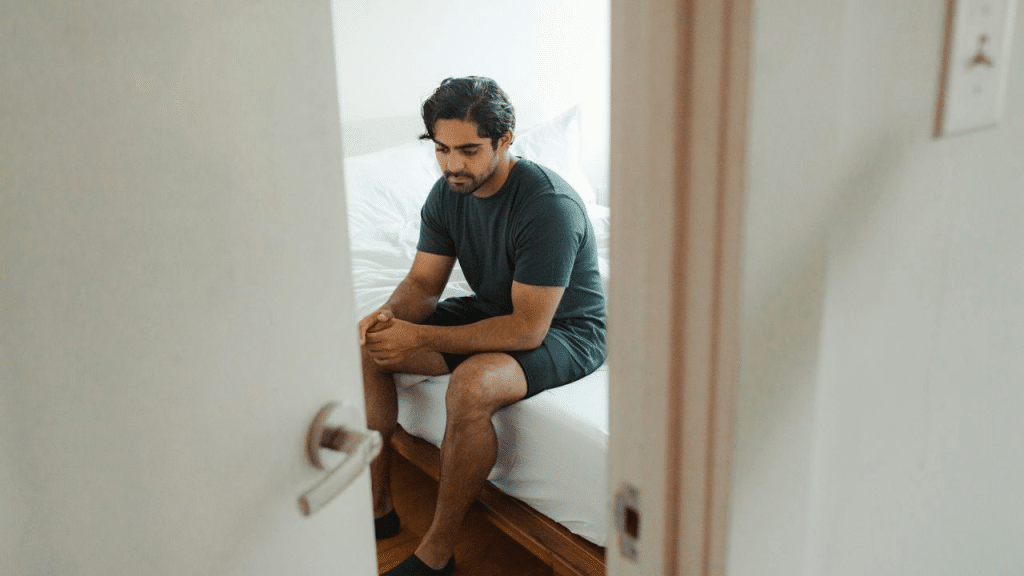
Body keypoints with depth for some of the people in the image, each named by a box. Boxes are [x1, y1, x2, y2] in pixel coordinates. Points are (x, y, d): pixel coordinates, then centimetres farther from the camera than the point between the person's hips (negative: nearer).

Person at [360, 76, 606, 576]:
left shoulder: (550, 206, -30)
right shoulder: (447, 193, -6)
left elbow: (528, 329, -31)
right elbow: (424, 282, -1)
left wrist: (421, 338, -33)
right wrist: (389, 314, -25)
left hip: (562, 330, -8)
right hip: (492, 311, 8)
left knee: (471, 386, -36)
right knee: (367, 346, -5)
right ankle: (378, 506, 6)